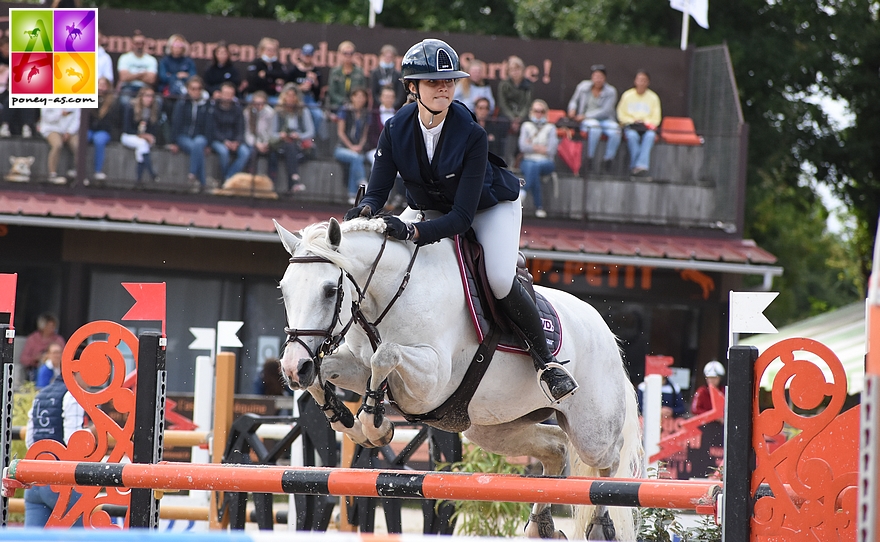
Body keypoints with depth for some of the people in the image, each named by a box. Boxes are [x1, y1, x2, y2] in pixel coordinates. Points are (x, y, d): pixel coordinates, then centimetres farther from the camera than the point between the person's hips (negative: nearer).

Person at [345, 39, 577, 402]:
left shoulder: (472, 135, -33)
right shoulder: (396, 130, -21)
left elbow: (462, 216, -36)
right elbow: (378, 190, -19)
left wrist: (415, 232, -52)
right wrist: (365, 209, -45)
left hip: (490, 206, -4)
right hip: (430, 208, 4)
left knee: (500, 280, -28)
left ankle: (545, 361, -5)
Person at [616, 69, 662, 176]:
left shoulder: (653, 97, 12)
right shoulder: (627, 95, 11)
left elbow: (656, 119, 11)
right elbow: (621, 115, 10)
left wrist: (645, 122, -7)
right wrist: (633, 121, -6)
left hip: (647, 126, 0)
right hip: (630, 125, 0)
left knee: (650, 135, -35)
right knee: (632, 135, -37)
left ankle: (641, 164, -47)